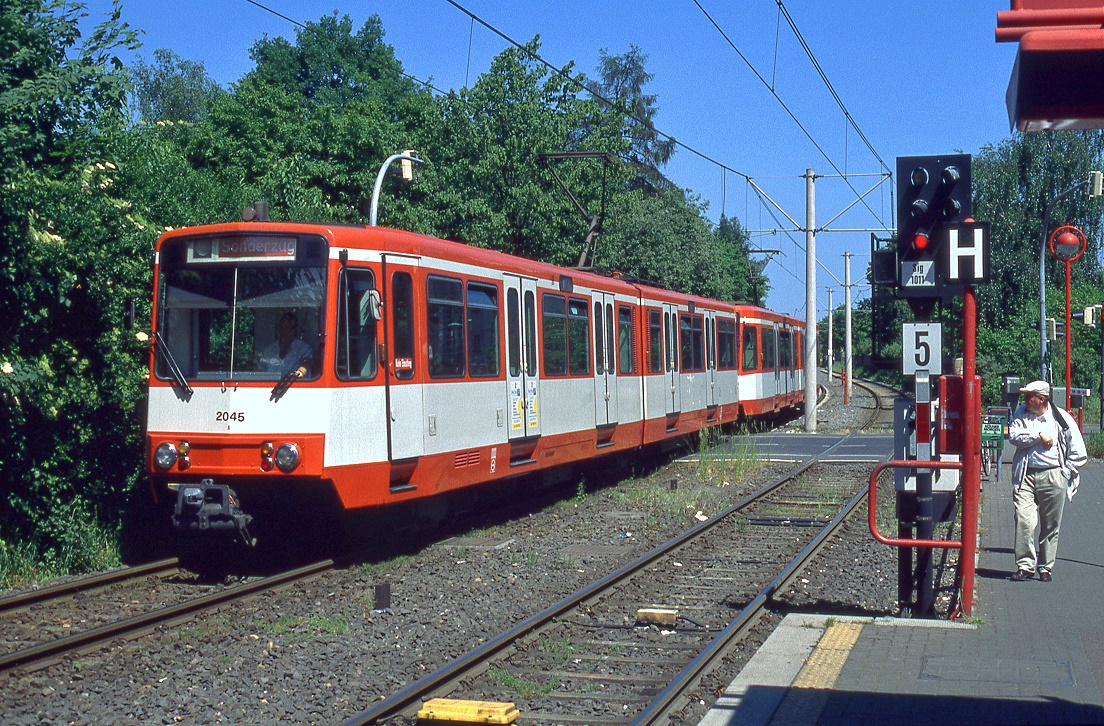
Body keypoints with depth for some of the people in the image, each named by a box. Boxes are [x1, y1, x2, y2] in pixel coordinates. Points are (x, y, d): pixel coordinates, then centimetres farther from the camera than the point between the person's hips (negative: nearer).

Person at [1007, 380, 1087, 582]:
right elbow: (1014, 436, -8)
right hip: (1025, 476, 1)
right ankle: (1025, 565, -5)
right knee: (1024, 521, -11)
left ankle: (1046, 567, 18)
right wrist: (1039, 434, -12)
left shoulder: (1062, 419, 1)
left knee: (1050, 526, 7)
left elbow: (1079, 454, 4)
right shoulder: (1022, 414, 8)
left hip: (1053, 477, -1)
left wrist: (1064, 474, 0)